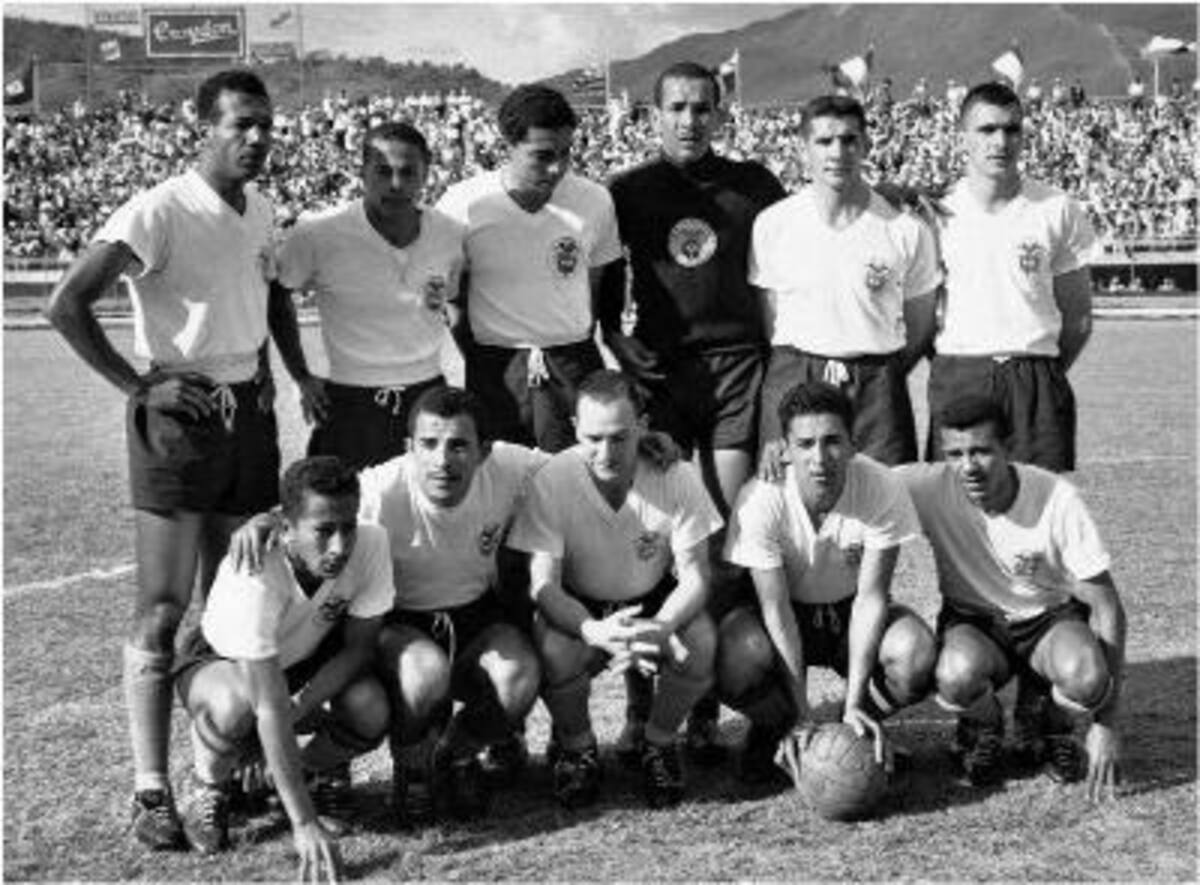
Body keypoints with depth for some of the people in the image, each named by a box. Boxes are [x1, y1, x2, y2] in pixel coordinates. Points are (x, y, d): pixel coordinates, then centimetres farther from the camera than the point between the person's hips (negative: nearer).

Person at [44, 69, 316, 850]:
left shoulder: (261, 211, 9)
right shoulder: (160, 212, -14)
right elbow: (68, 304, -19)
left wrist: (296, 371, 16)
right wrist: (136, 385, -17)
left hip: (250, 409, 7)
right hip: (181, 414, -7)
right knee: (163, 611, -5)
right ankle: (152, 793, 0)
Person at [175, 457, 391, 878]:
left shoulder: (370, 545, -29)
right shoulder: (252, 579, -40)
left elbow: (357, 648, -15)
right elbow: (270, 708, -42)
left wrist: (300, 708, -31)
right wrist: (304, 825, -45)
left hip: (309, 658, 3)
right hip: (219, 660, -3)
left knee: (371, 712, -27)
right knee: (234, 708, -38)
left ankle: (318, 769, 10)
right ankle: (210, 789, -2)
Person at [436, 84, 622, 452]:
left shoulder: (595, 200, -2)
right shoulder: (463, 204, -7)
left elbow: (600, 283, 10)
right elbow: (452, 297, 5)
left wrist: (577, 358, 6)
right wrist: (478, 360, 2)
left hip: (574, 366, 1)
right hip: (495, 369, -1)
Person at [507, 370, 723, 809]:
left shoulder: (676, 477, -19)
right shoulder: (552, 481, -21)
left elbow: (694, 577, -16)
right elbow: (543, 585, -22)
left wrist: (657, 629, -39)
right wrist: (595, 631, -43)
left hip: (656, 602, 1)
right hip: (578, 607, -1)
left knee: (701, 642, -30)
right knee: (554, 650, -33)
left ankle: (659, 743, 0)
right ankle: (576, 746, 0)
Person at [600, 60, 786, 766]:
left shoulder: (754, 185, 10)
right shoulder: (629, 192, 10)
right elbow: (606, 277, 16)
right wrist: (615, 339, 1)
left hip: (739, 363, 0)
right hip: (659, 367, 0)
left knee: (728, 540, -3)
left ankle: (706, 711, 4)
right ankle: (641, 709, 2)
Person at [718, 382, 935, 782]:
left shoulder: (883, 489, -25)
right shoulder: (761, 499, -27)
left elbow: (870, 598, -20)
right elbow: (775, 608, -24)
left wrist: (854, 703, -26)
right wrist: (803, 715, -26)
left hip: (850, 613, 1)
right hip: (787, 614, -1)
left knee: (917, 652, -30)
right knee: (738, 662, -34)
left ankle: (861, 728, 4)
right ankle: (771, 729, 3)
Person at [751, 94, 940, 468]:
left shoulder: (906, 230, 2)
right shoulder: (772, 224, 3)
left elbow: (920, 328, 11)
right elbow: (761, 317, 9)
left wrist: (880, 379, 2)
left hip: (876, 390, 0)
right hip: (791, 383, 0)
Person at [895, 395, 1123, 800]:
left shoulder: (1057, 499, -22)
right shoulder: (931, 487, -20)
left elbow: (1106, 607, -17)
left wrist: (1106, 724, -19)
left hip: (1050, 618, 0)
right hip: (973, 620, 0)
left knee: (1084, 676, -35)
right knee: (957, 676, -36)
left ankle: (1047, 721, 3)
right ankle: (983, 729, 2)